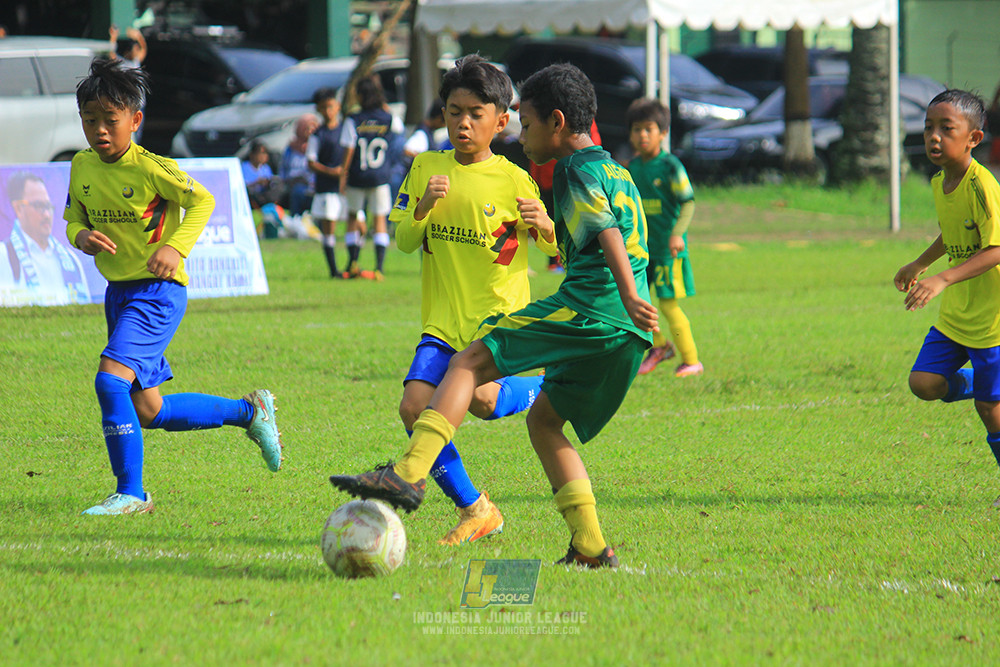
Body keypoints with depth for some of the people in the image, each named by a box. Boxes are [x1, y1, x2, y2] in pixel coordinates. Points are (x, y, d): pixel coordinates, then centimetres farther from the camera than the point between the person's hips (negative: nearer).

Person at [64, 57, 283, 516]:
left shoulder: (150, 168, -16)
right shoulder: (82, 167, 2)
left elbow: (201, 201, -5)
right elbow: (73, 219, 12)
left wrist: (176, 247, -19)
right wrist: (82, 237, -11)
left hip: (158, 291, -8)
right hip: (117, 291, 8)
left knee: (110, 379, -24)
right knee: (149, 412, 12)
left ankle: (131, 493, -13)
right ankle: (249, 412, 32)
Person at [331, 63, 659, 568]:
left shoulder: (578, 169, -1)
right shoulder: (615, 171, 27)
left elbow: (607, 232, -17)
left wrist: (629, 299, -28)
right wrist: (547, 226, 41)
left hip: (587, 309, -9)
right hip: (626, 337, 9)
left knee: (470, 362, -9)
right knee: (544, 420, 19)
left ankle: (409, 473, -26)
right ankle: (591, 546, 8)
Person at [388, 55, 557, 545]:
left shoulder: (514, 181, -3)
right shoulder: (426, 168, 6)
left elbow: (554, 247, 2)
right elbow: (403, 241, 5)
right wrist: (424, 206, -15)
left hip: (500, 313, -4)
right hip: (443, 320, 4)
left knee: (481, 398, -26)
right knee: (415, 406, -14)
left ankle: (545, 391, 8)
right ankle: (475, 511, 1)